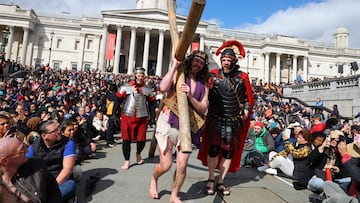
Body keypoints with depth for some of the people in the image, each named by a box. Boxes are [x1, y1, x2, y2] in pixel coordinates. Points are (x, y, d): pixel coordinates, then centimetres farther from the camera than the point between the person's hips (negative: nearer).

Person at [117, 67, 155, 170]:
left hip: (142, 118, 1)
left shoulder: (148, 89, 7)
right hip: (127, 117, -1)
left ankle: (138, 153, 36)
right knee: (126, 139, 2)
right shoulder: (126, 87, 1)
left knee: (141, 139, 4)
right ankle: (127, 161, 18)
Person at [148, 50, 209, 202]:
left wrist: (190, 96, -17)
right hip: (168, 123, -2)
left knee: (182, 166, -1)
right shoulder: (177, 74, -2)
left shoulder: (203, 85, 7)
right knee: (166, 165, 0)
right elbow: (163, 88, -23)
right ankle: (154, 180, 37)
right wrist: (175, 65, -16)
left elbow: (203, 109, -1)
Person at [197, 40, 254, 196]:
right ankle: (211, 179, 18)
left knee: (229, 151, 7)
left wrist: (246, 110, -2)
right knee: (214, 148, -4)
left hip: (234, 121, 3)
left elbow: (248, 97, 10)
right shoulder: (213, 75, -4)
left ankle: (220, 182, 22)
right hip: (216, 119, -2)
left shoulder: (242, 77, 2)